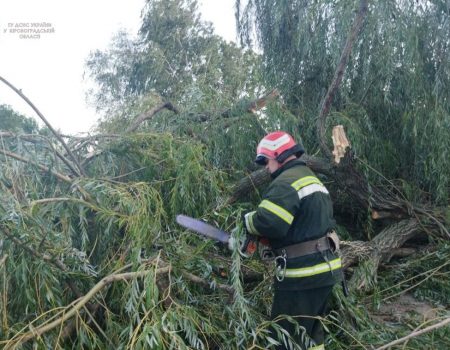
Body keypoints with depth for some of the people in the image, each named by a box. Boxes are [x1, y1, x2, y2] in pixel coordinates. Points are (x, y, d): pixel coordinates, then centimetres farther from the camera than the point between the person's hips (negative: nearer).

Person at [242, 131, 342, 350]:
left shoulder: (286, 182, -15)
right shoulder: (311, 179, 18)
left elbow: (269, 222, -28)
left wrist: (247, 220, -7)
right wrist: (272, 240, 11)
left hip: (303, 273, -10)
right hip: (326, 268, 10)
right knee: (312, 332, 23)